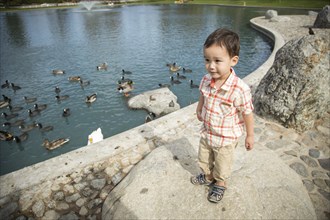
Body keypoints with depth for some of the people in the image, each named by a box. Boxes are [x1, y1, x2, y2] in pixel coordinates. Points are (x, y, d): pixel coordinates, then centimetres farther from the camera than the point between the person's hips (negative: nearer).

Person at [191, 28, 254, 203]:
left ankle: (220, 184, 51)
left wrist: (249, 136, -9)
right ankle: (208, 176, 58)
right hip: (206, 133, 5)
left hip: (226, 138, -5)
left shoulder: (240, 89, -32)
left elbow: (247, 114, -19)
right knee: (203, 160, 29)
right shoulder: (206, 80, -15)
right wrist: (199, 110, 20)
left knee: (222, 166, 22)